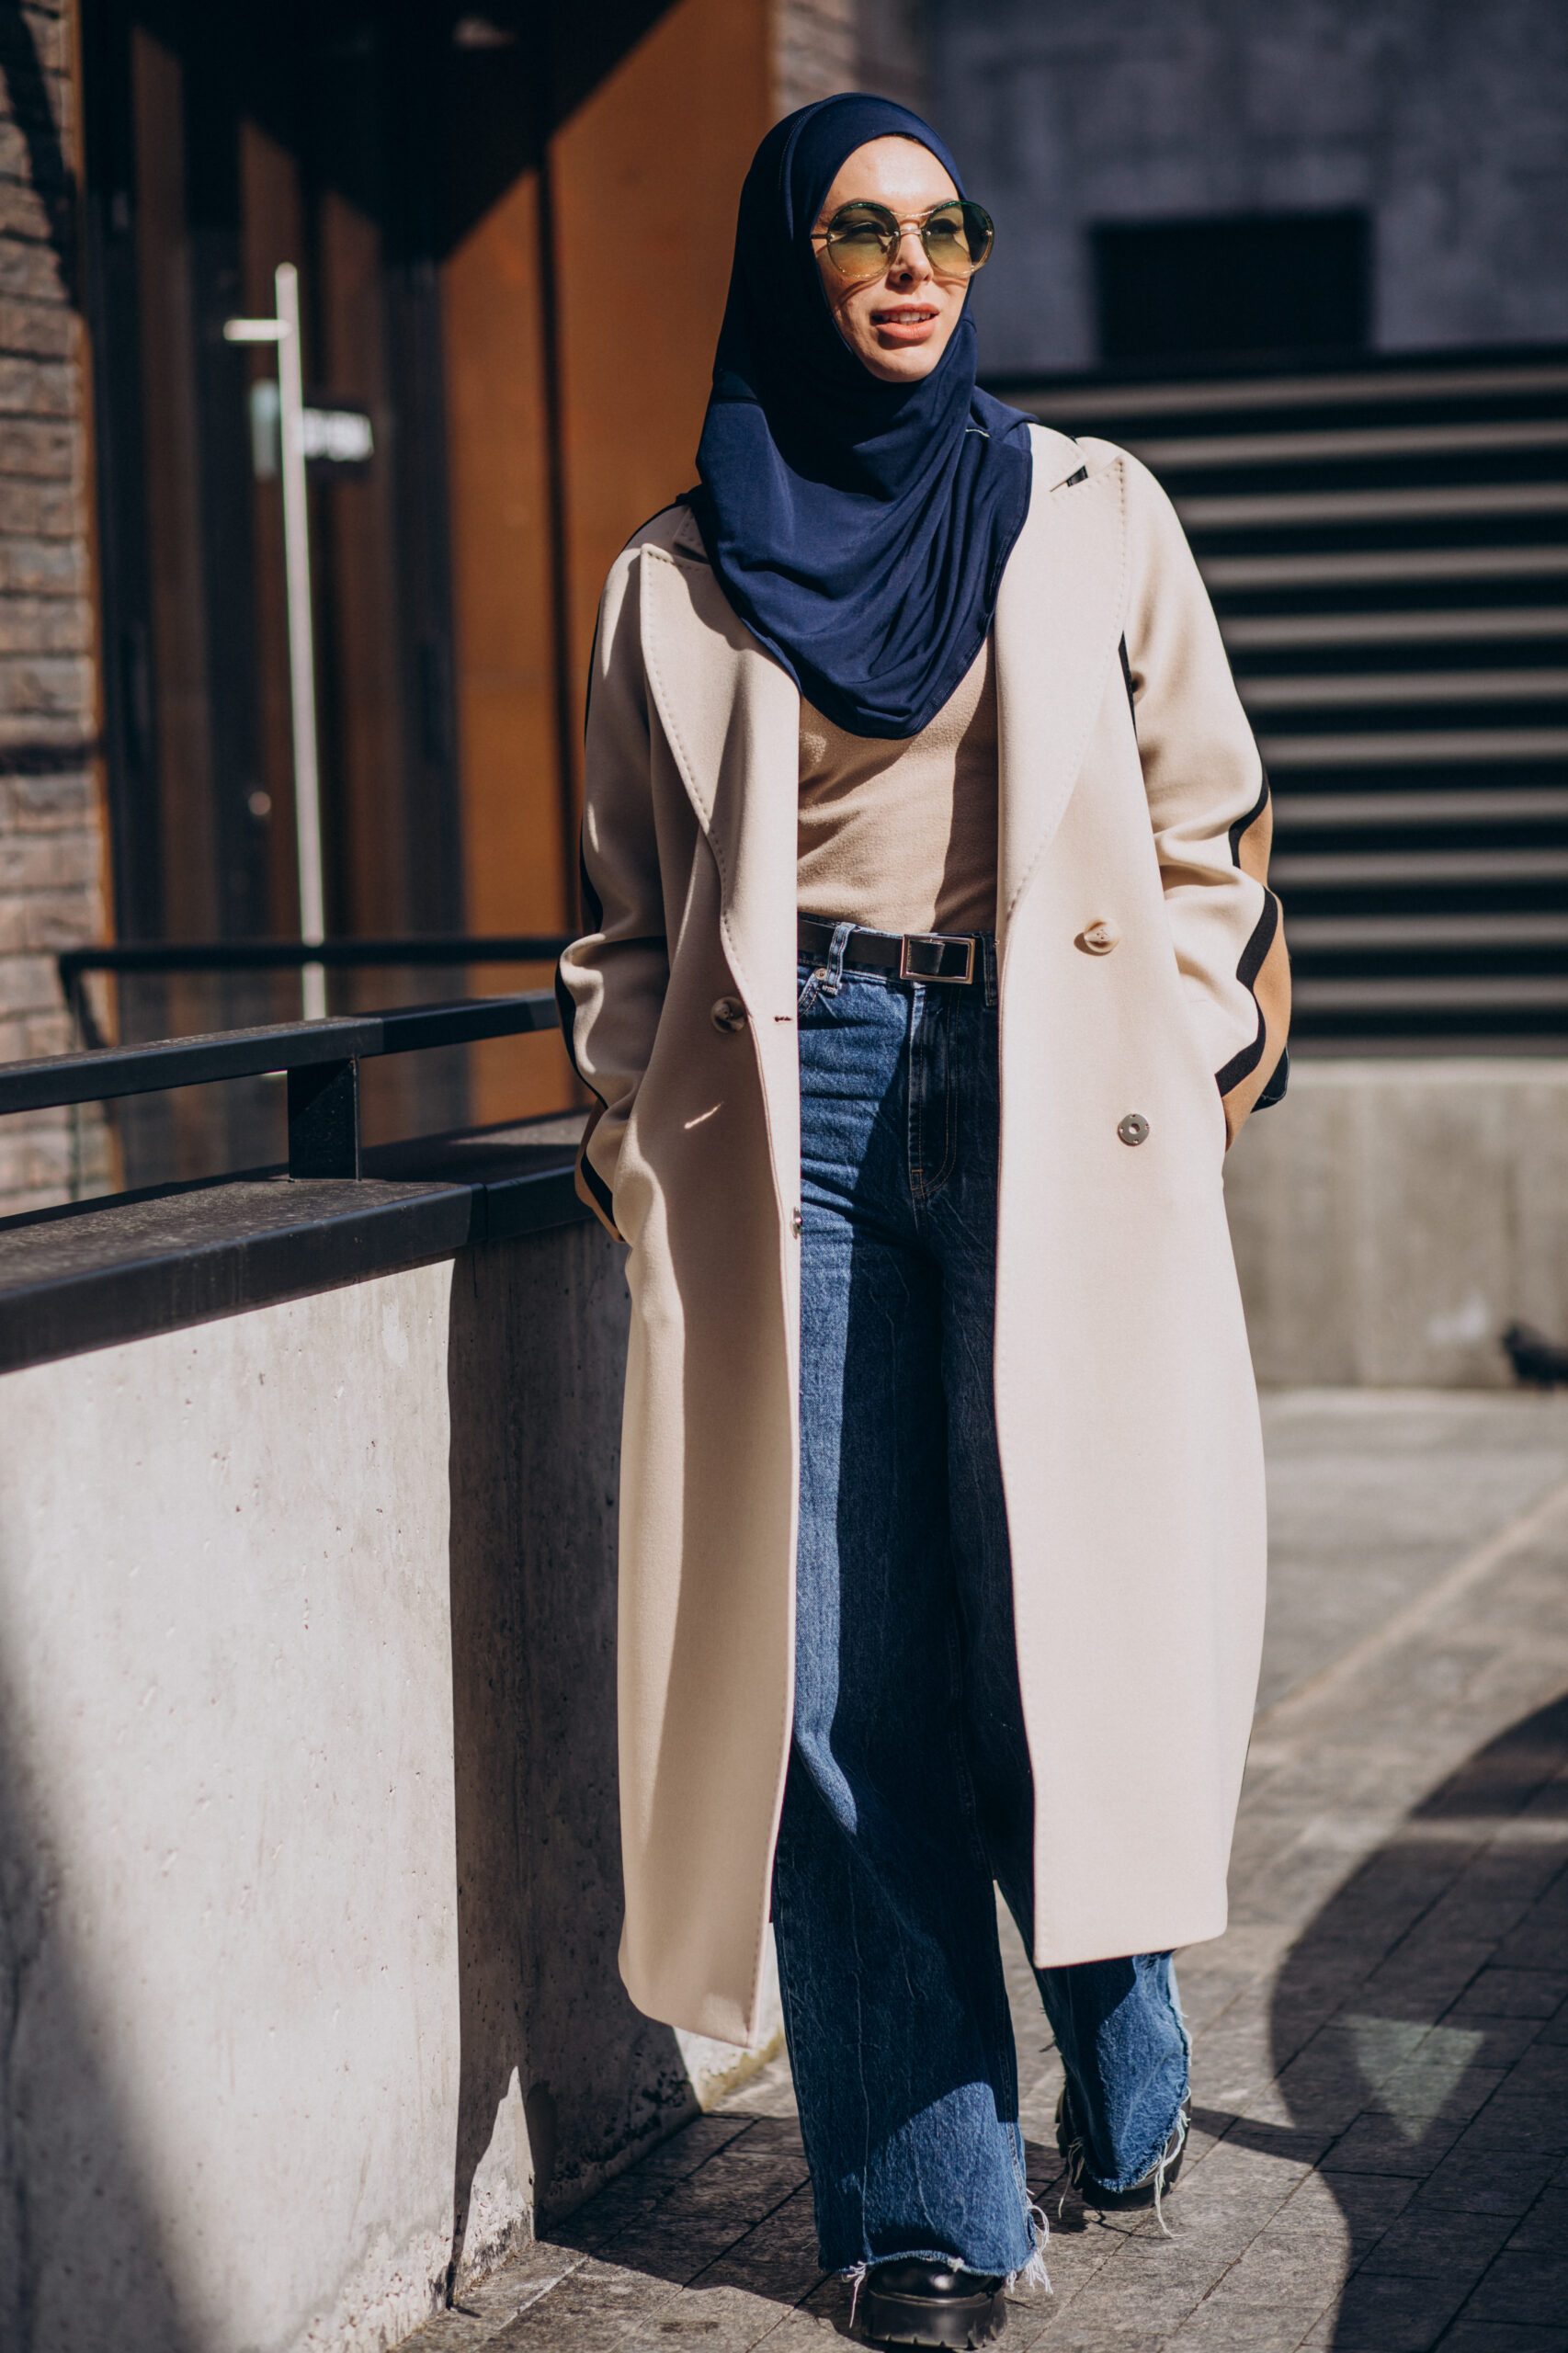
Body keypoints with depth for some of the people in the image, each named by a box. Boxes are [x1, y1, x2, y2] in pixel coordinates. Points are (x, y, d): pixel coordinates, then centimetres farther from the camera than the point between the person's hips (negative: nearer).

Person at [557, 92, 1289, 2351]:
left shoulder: (1093, 512, 11)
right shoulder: (676, 578, 12)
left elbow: (1208, 827, 11)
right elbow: (631, 911, 17)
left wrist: (1187, 1082, 2)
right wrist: (634, 1141, 6)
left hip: (1052, 1104, 0)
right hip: (792, 1108, 1)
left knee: (1063, 1613, -4)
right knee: (843, 1649, -4)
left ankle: (1124, 2077, 21)